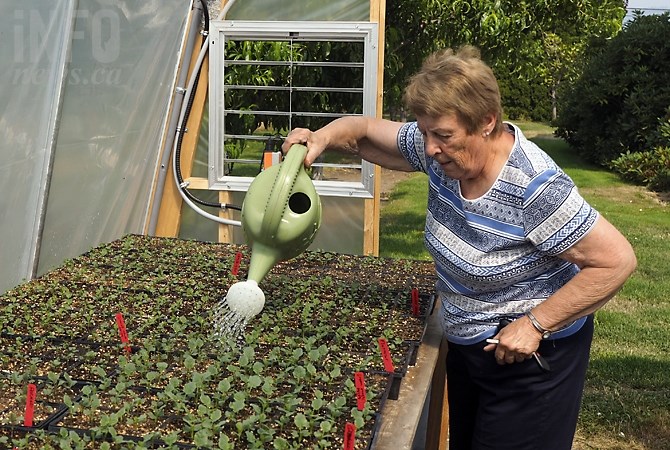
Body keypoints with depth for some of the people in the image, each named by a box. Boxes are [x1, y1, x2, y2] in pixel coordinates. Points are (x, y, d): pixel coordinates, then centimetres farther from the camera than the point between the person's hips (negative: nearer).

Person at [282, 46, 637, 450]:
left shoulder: (535, 187, -32)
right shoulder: (442, 150, -11)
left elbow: (617, 260, -26)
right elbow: (364, 132, 1)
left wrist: (535, 324, -25)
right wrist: (322, 138, -20)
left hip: (531, 353, -7)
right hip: (465, 342, 7)